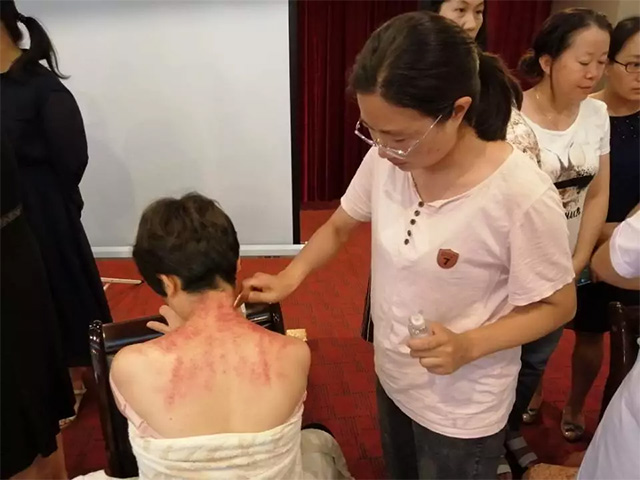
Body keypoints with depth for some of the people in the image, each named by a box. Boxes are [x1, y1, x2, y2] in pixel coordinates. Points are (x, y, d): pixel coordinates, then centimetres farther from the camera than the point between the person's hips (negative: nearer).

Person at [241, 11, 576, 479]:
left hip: (461, 408, -5)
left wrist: (468, 346, -29)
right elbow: (338, 227, 2)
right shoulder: (386, 158, -14)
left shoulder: (523, 195, -29)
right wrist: (289, 278, -11)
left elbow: (557, 305, -16)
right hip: (392, 376, 5)